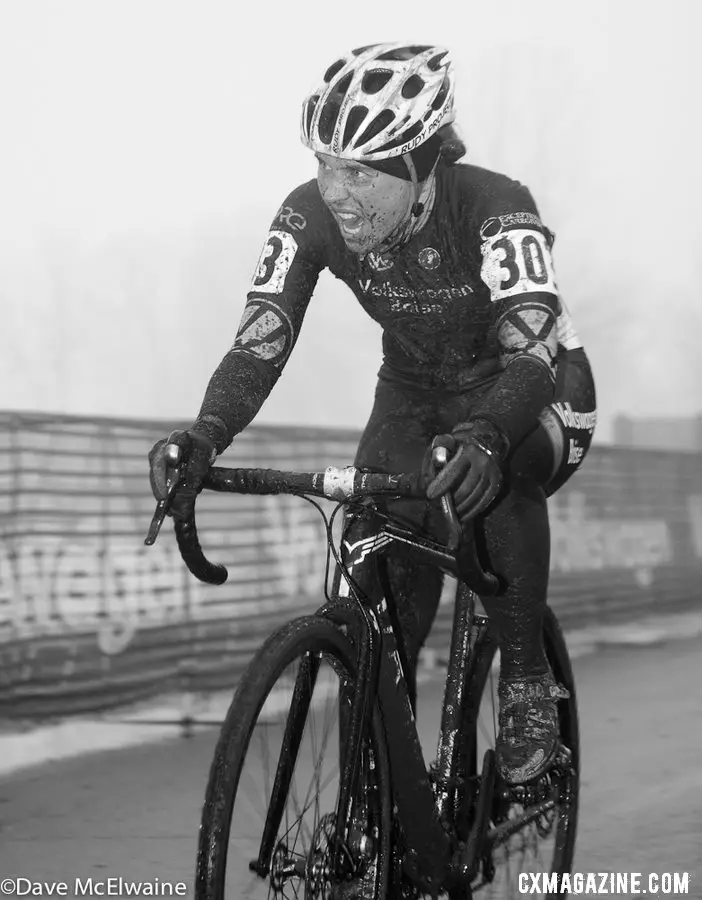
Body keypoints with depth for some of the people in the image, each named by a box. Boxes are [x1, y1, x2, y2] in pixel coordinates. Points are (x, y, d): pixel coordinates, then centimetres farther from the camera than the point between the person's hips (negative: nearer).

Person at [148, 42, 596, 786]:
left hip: (527, 391, -4)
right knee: (378, 563, -16)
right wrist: (203, 437, -50)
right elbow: (260, 341, -29)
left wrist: (482, 438, -69)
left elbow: (532, 347, -48)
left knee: (495, 481, -36)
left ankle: (527, 684, -16)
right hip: (413, 391, 4)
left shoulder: (494, 209, -35)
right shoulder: (310, 215, -23)